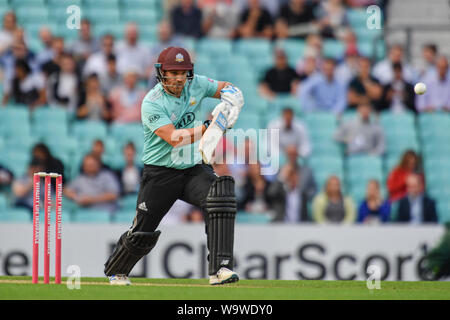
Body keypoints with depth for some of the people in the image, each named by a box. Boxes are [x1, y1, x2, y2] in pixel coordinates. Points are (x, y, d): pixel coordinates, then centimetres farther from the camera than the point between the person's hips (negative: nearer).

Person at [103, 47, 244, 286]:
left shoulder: (195, 85, -2)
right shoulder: (152, 103, -17)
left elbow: (225, 87, 14)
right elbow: (174, 139, -29)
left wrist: (230, 101, -10)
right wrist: (208, 127, -38)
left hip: (193, 168, 3)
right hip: (160, 174, -3)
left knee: (220, 196, -27)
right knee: (142, 234, 1)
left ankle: (220, 268, -30)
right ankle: (115, 272, 33)